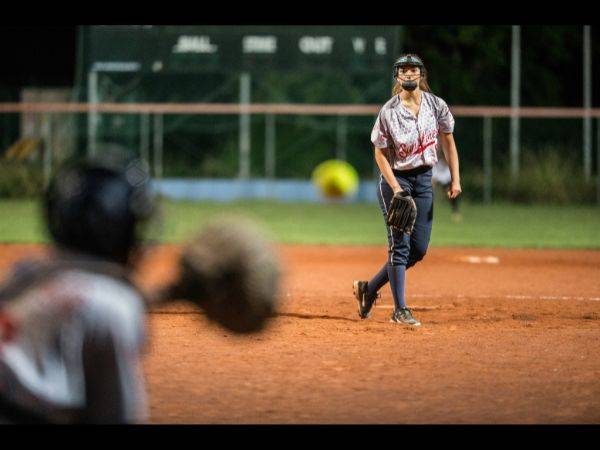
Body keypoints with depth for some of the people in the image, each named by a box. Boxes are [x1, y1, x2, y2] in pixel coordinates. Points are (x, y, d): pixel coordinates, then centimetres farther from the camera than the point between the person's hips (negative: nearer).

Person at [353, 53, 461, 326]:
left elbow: (448, 142, 8)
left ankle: (370, 288, 20)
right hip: (395, 179, -5)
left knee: (419, 249, 3)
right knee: (400, 245, -10)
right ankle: (400, 310, -6)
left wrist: (455, 180, 0)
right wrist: (396, 189, -18)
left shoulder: (436, 106, -1)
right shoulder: (388, 111, -11)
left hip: (423, 180, 5)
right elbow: (380, 153, -8)